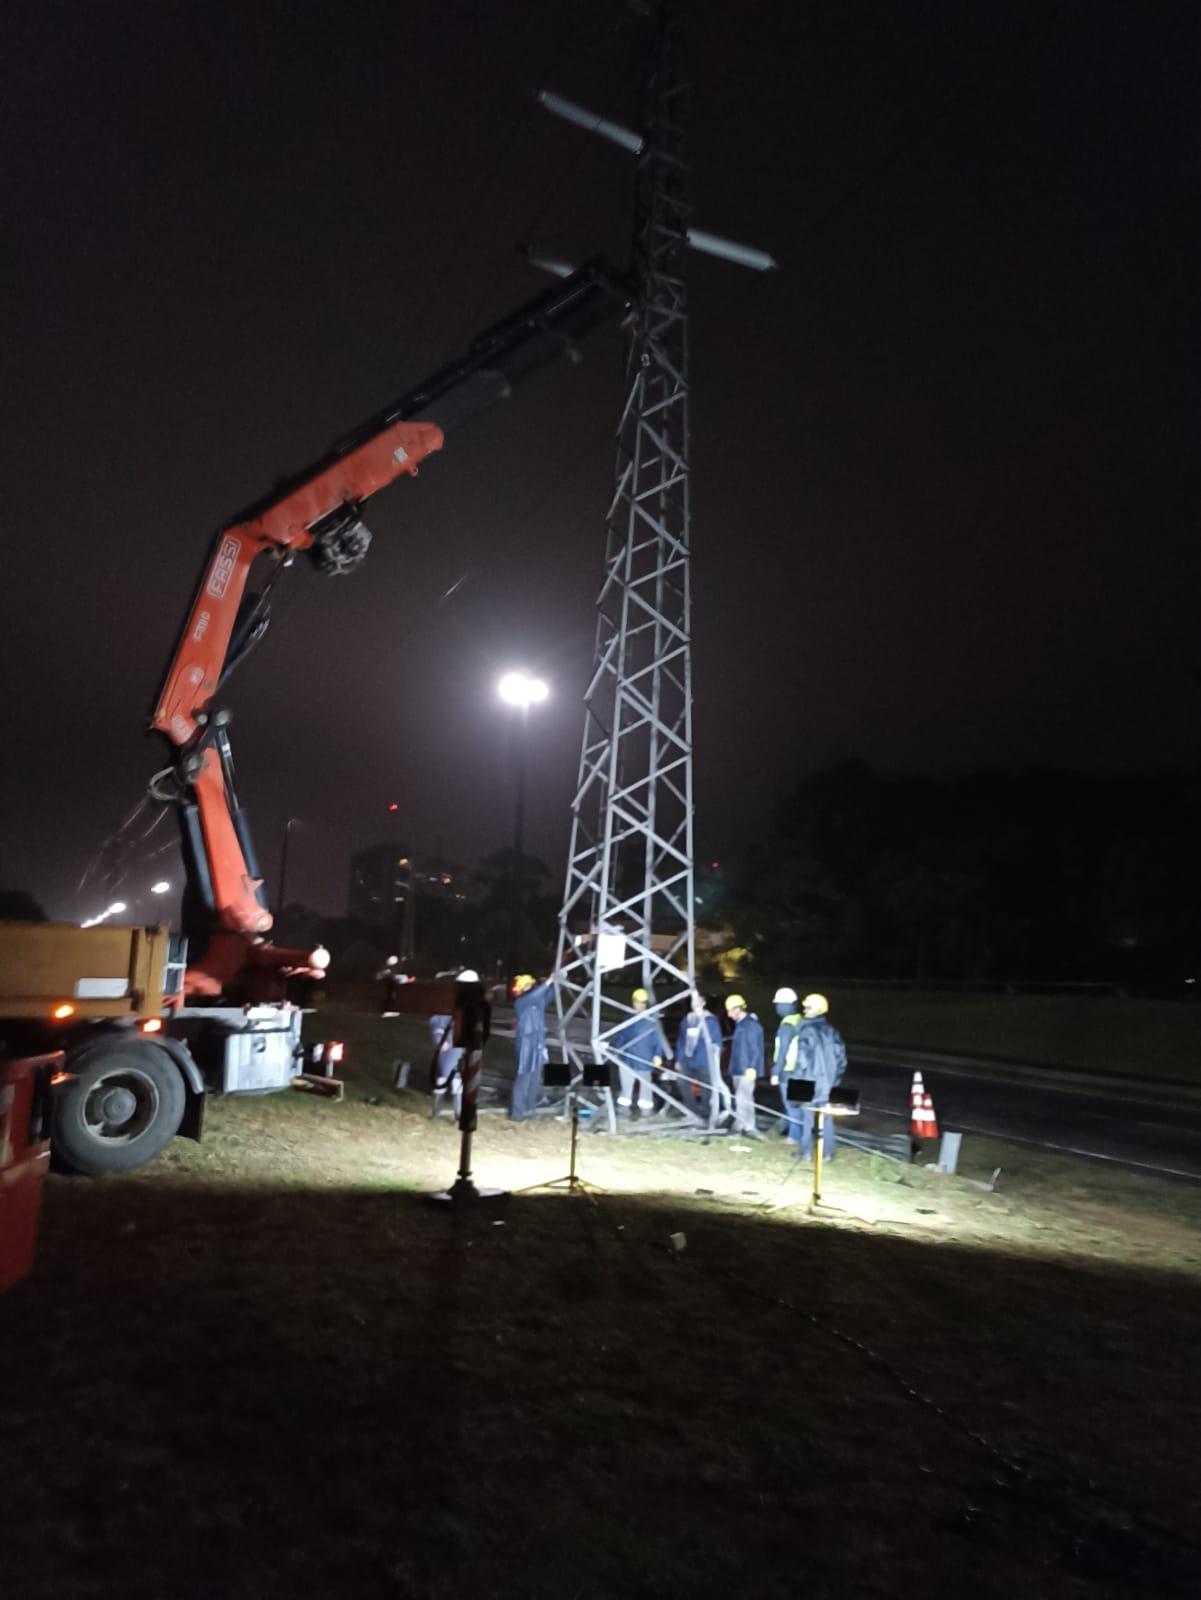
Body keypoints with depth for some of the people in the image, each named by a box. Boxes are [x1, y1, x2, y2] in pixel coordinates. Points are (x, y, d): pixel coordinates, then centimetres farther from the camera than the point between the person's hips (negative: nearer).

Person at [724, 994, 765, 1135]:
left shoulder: (752, 1024, -14)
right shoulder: (739, 1024, 15)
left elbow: (755, 1048, -18)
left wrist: (752, 1067, -22)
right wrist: (733, 1068, 19)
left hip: (747, 1070, -10)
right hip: (738, 1069, 10)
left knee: (742, 1098, -11)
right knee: (745, 1098, 13)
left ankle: (740, 1126, -8)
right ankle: (748, 1127, 19)